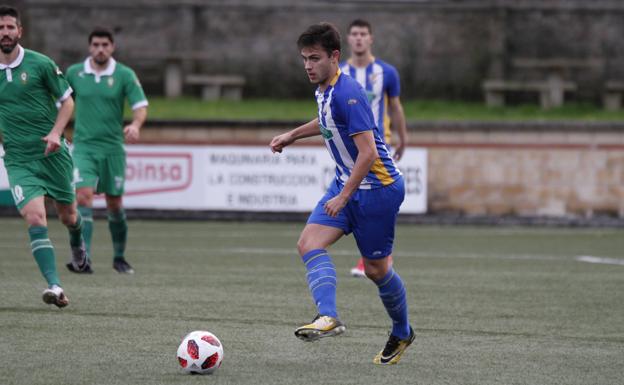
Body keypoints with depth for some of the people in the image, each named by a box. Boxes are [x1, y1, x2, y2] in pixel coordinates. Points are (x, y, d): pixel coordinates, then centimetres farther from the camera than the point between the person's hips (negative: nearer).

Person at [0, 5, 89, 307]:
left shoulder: (40, 64, -5)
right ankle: (54, 286, -22)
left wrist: (56, 132, -13)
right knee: (35, 219, -18)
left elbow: (67, 101, 2)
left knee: (68, 215, 12)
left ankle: (77, 243, 50)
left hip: (53, 154, 0)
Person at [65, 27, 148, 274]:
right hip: (83, 147, 0)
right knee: (84, 197, -18)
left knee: (114, 205, 9)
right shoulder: (74, 73, 2)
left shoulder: (124, 75, -3)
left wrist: (135, 125, -29)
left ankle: (119, 257, 28)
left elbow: (141, 106, -9)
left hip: (112, 148, 0)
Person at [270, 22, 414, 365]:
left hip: (377, 187, -9)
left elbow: (368, 152, -27)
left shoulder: (347, 94, -23)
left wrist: (343, 196, -27)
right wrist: (293, 135, 27)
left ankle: (402, 333, 23)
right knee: (309, 243, -12)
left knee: (375, 269, 3)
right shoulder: (324, 90, 5)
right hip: (346, 182, 9)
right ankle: (328, 316, -26)